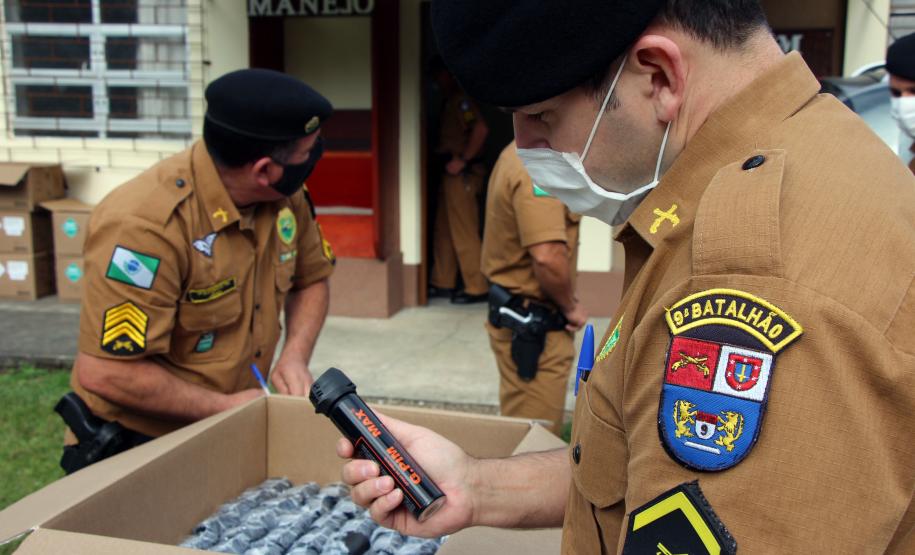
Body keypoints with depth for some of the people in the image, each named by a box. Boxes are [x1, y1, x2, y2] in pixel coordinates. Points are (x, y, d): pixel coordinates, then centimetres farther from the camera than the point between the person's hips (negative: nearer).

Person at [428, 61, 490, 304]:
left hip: (461, 173, -10)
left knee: (464, 232, -6)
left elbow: (481, 129, -25)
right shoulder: (450, 102, 19)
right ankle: (442, 283, 22)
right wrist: (452, 159, 6)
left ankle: (477, 288, 1)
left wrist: (462, 159, -22)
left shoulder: (462, 100, -12)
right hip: (451, 173, 10)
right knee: (443, 230, 14)